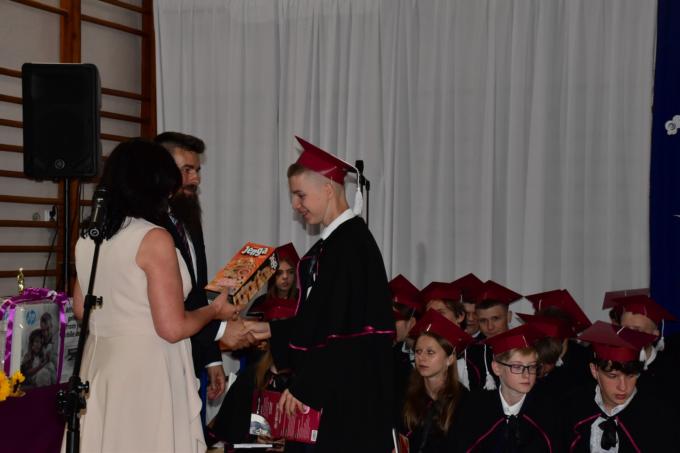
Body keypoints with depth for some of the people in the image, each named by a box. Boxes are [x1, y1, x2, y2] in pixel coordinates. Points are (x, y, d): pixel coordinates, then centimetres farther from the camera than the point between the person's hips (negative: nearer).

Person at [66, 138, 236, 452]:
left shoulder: (88, 237, 6)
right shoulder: (154, 239, -16)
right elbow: (172, 328, -17)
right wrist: (215, 310, 1)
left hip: (100, 365, 7)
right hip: (147, 370, -7)